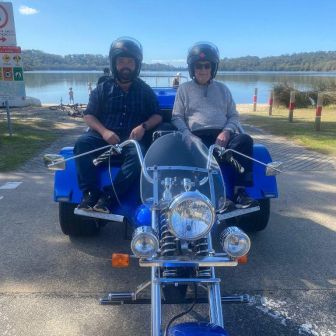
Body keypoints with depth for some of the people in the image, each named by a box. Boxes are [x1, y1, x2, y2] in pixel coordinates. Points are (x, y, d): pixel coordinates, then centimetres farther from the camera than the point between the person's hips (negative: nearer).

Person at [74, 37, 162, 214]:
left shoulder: (145, 91, 13)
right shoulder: (103, 88, 11)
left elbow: (157, 116, 10)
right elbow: (88, 115, 5)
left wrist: (143, 127, -12)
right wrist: (104, 131, -15)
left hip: (131, 138, -1)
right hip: (104, 135, 1)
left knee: (138, 155, -35)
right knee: (82, 143, -30)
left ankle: (108, 197, -35)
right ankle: (90, 193, -28)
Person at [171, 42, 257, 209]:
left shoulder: (222, 89, 24)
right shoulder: (184, 89, 18)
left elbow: (234, 116, 18)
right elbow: (177, 117, 10)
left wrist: (226, 132, -6)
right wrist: (188, 135, -11)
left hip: (222, 135, 2)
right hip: (198, 136, -2)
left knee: (245, 140, -30)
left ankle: (240, 192, -34)